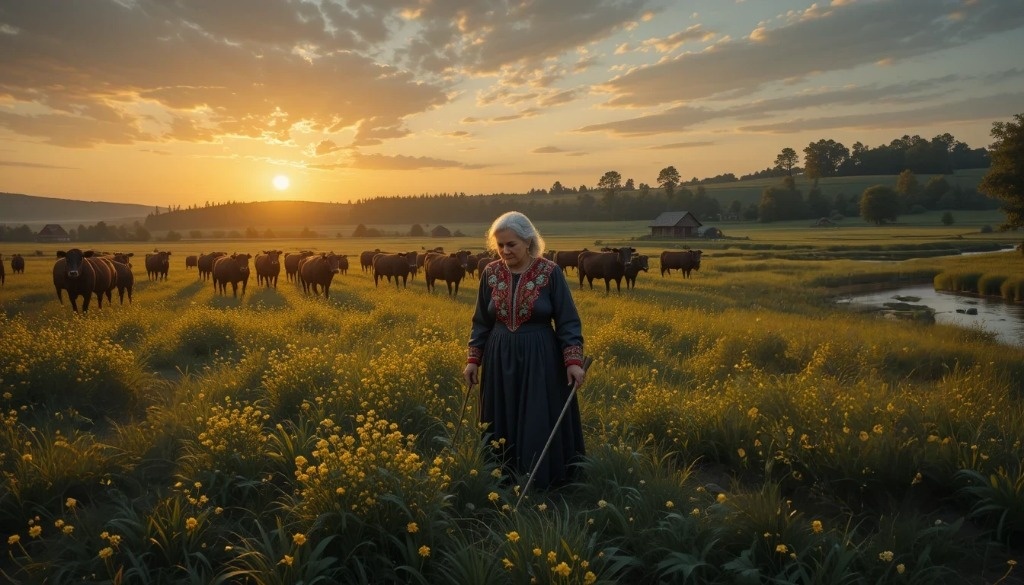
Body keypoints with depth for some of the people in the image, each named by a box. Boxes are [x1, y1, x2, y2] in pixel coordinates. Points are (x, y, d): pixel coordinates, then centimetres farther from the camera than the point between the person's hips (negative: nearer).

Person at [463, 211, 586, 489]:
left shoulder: (550, 272, -10)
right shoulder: (491, 273, 1)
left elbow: (568, 321, -8)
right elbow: (481, 322, 8)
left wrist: (574, 361, -17)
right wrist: (473, 359, 2)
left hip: (540, 360, -3)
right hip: (500, 360, 4)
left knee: (540, 425, 1)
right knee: (503, 425, 11)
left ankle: (543, 484, 17)